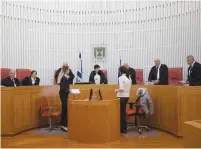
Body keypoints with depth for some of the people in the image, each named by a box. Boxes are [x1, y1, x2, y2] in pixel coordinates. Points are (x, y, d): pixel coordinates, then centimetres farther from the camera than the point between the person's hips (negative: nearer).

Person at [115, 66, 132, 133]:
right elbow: (128, 88, 13)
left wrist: (117, 90, -5)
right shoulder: (129, 78, 9)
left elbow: (121, 88, -23)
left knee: (121, 113, 3)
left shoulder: (121, 77, -15)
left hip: (122, 97, -8)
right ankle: (124, 128, 23)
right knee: (123, 112, 16)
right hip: (127, 96, 8)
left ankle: (122, 129, 10)